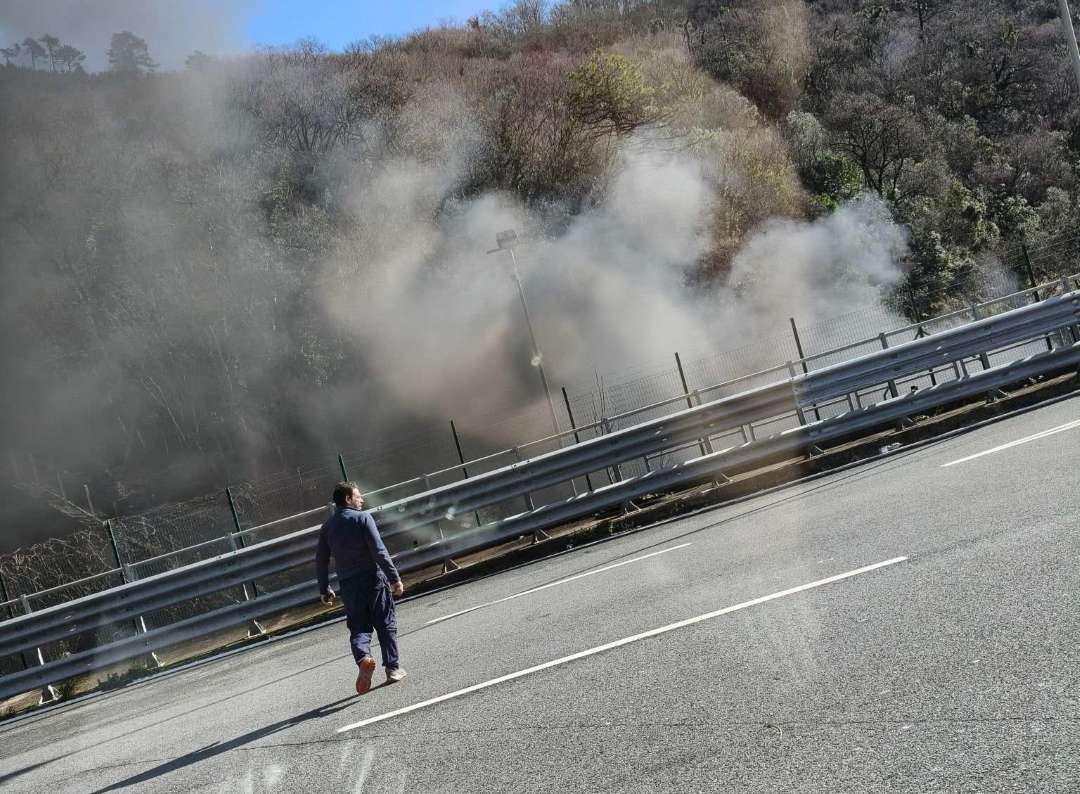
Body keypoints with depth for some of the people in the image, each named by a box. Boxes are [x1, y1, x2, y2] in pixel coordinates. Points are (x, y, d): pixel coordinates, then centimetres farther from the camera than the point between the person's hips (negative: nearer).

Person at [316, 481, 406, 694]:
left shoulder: (327, 527, 9)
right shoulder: (363, 518, -6)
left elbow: (321, 561, 12)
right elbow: (379, 551, -14)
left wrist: (324, 589, 22)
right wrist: (394, 578, -12)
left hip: (348, 586, 4)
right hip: (373, 579, -4)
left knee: (358, 628, 8)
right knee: (386, 624, 8)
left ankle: (363, 657, -20)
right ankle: (392, 668, 9)